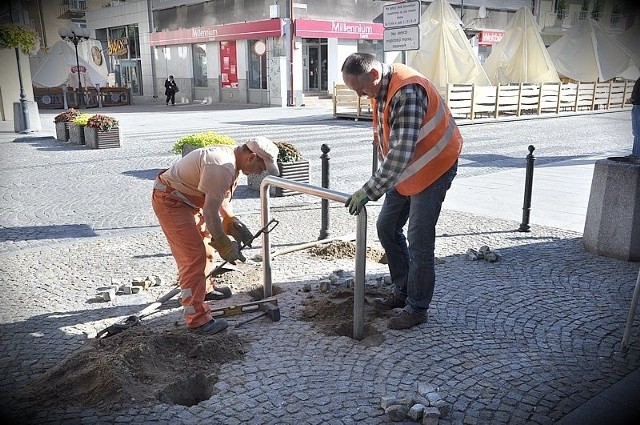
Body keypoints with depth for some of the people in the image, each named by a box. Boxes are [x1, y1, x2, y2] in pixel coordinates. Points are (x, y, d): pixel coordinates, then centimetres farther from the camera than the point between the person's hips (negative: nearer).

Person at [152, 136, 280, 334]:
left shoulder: (232, 159, 3)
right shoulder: (222, 167, -30)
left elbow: (222, 198, 13)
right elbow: (210, 210, -28)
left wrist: (233, 223, 1)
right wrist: (224, 245, -20)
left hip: (186, 199, 11)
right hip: (170, 201, -11)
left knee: (205, 244, 23)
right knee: (194, 256, -13)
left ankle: (203, 288, 45)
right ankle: (197, 319, -9)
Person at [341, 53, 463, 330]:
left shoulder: (407, 92, -30)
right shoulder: (380, 87, 0)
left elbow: (401, 153, -35)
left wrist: (369, 191, -33)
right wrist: (380, 181, 10)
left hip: (432, 168, -9)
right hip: (402, 169, 9)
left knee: (419, 240, -5)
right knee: (387, 228, 12)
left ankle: (417, 308, 10)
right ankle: (402, 292, 26)